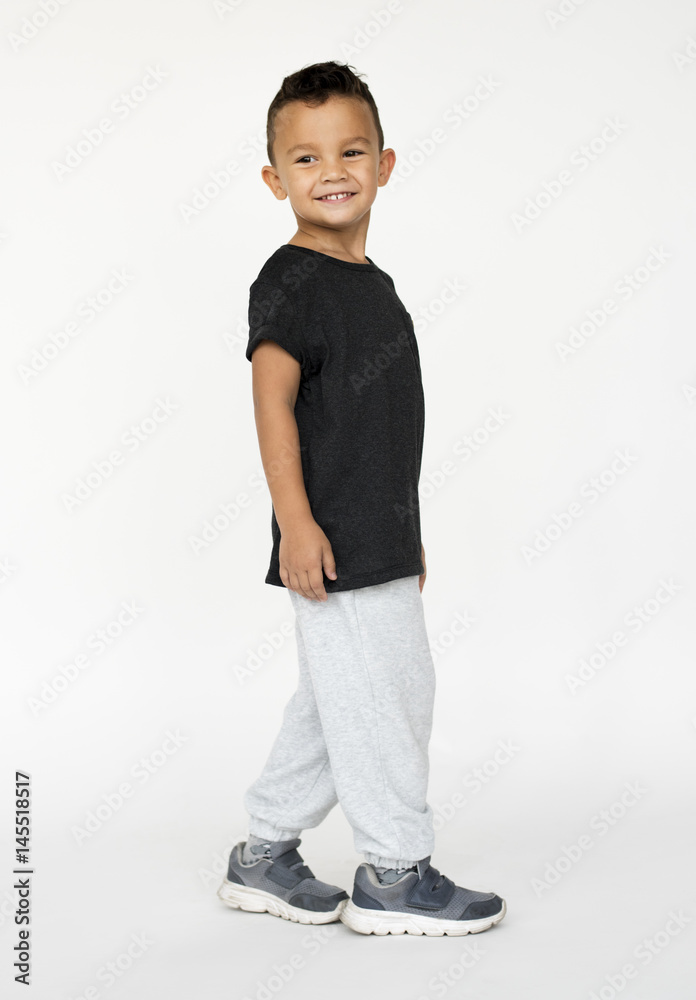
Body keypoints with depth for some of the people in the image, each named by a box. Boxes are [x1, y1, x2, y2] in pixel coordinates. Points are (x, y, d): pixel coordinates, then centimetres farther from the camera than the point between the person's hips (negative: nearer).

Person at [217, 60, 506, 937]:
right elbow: (273, 402, -18)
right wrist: (296, 521, -25)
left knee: (334, 701, 15)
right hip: (330, 543, -9)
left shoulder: (373, 283, 16)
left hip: (379, 541, 9)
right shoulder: (290, 282, -11)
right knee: (381, 693, -3)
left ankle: (264, 855, 27)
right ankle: (394, 875, 12)